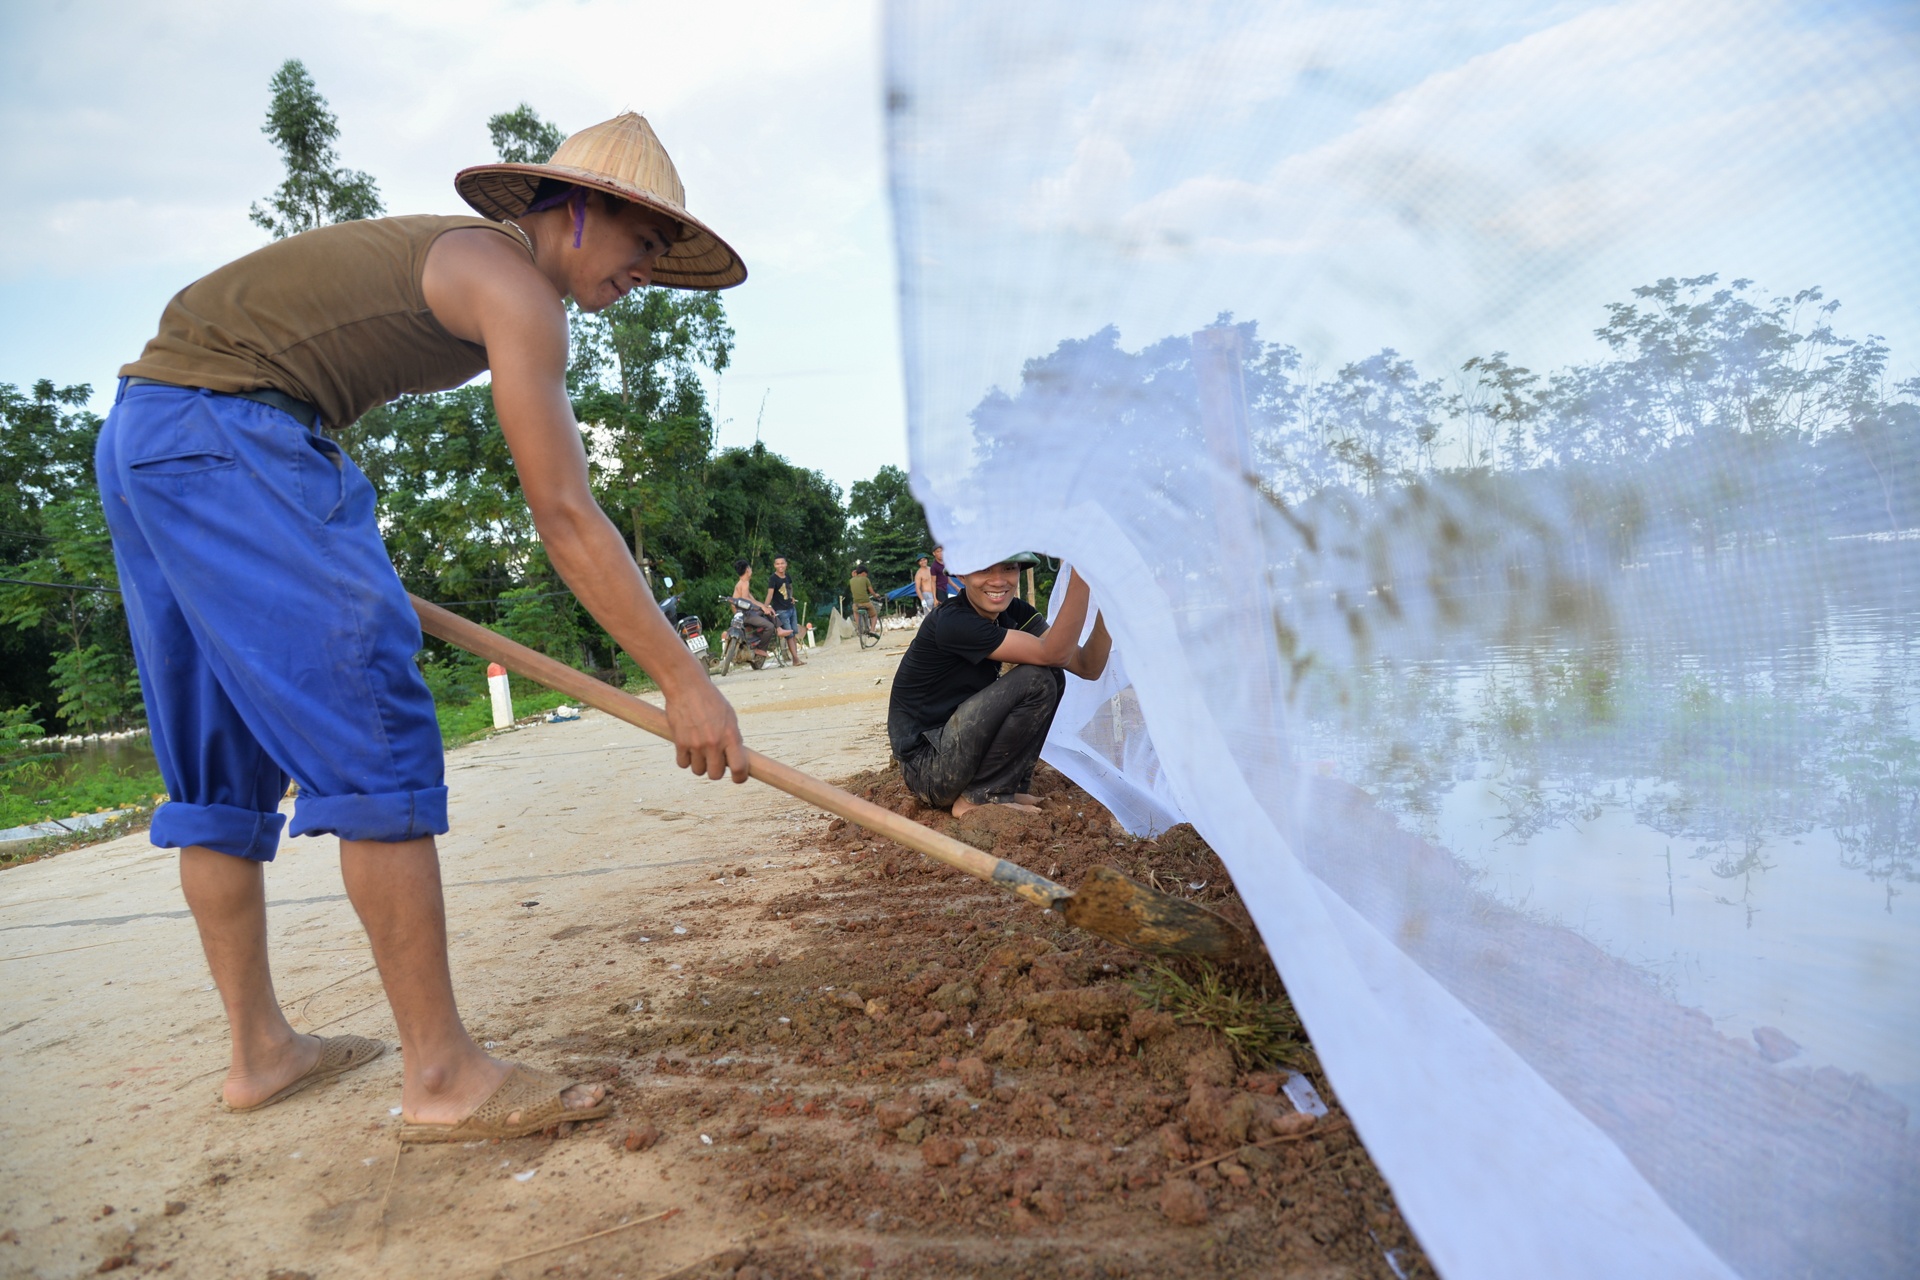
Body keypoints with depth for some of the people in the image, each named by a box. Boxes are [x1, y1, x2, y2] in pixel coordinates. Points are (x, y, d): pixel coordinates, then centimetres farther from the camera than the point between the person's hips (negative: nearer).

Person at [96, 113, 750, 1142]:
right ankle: (441, 1076, -10)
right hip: (227, 436, -11)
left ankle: (260, 1051, 21)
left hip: (140, 433, 11)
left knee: (221, 765, 11)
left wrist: (340, 549, 22)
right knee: (374, 738, -13)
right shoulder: (514, 285, -9)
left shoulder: (456, 258, 21)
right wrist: (682, 681, -18)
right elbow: (564, 518, -17)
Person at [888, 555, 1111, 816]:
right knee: (1035, 681, -20)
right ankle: (977, 798, -10)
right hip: (926, 768, -8)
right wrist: (1081, 573, -36)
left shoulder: (1014, 612, 2)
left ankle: (1013, 787, 1)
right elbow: (1053, 654, -29)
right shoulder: (953, 622, -22)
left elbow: (1087, 667, -6)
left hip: (957, 742, 8)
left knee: (1052, 676, 0)